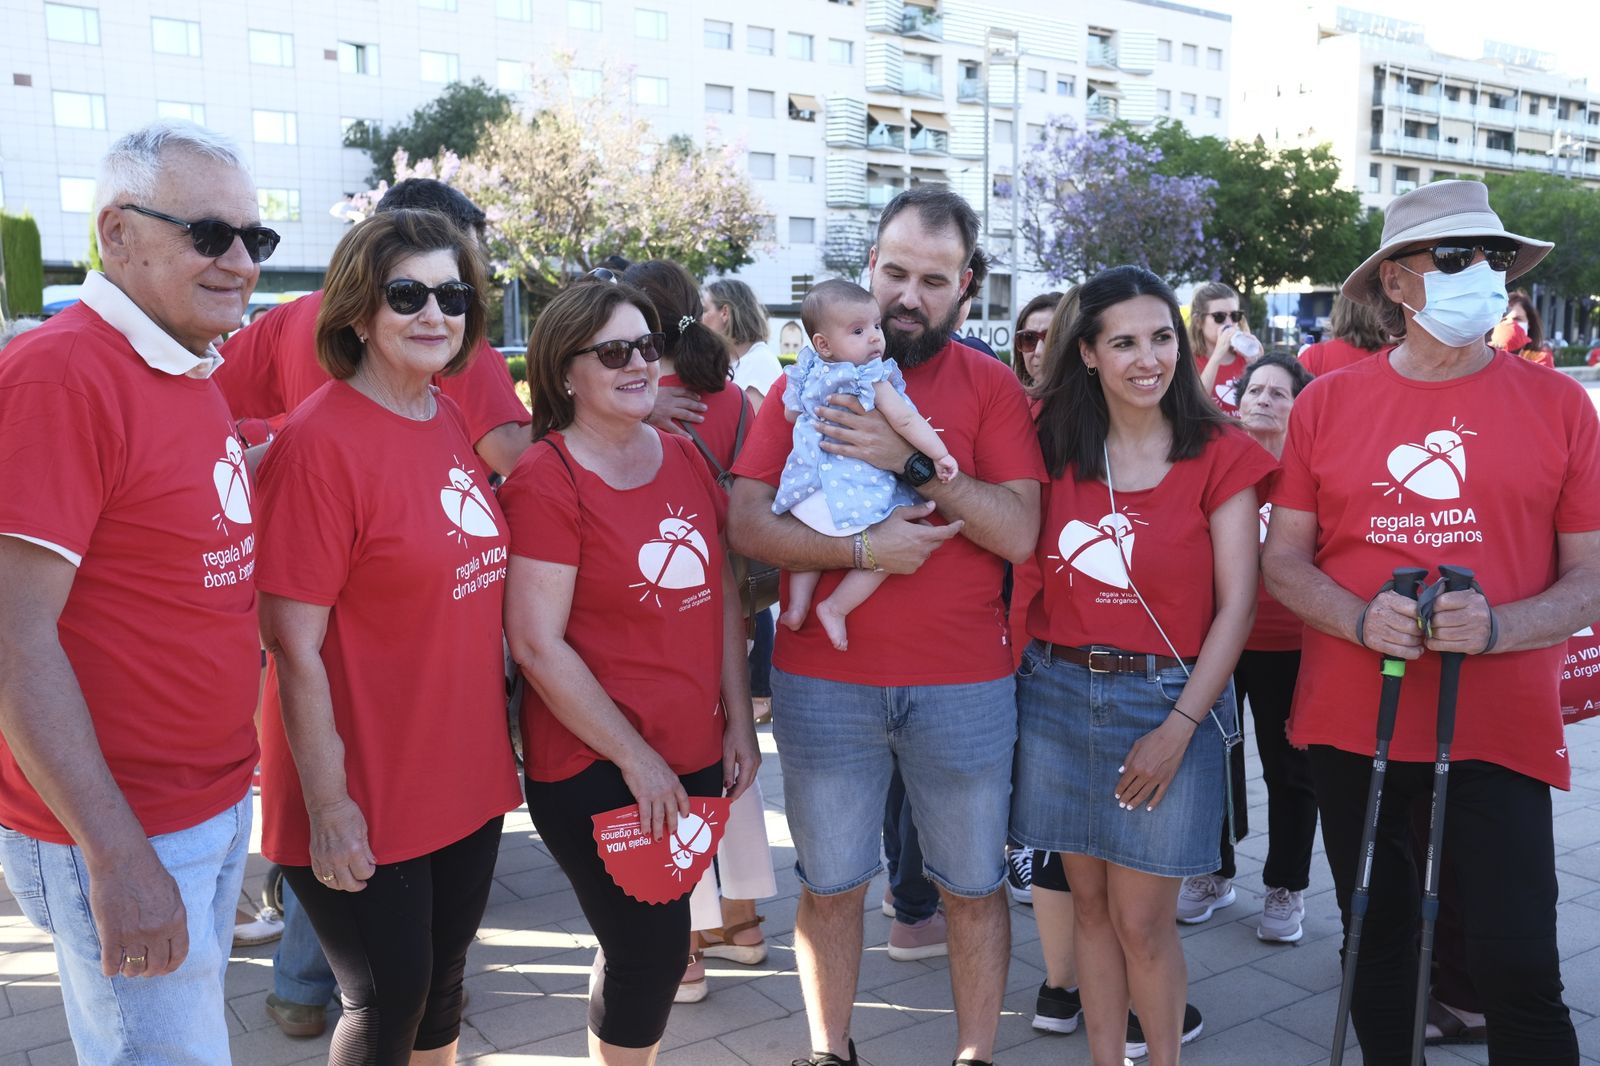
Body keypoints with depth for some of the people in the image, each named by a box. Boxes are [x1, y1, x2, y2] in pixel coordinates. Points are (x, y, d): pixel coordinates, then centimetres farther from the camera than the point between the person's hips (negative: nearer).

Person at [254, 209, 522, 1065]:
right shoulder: (320, 441, -18)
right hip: (367, 800, -7)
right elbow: (295, 647, -19)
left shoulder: (450, 421, 5)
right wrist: (328, 803, -17)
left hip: (465, 775, 7)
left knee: (442, 986, 21)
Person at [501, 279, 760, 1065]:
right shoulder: (545, 478, -13)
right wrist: (635, 757, -14)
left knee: (648, 946, 17)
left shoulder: (684, 457, 6)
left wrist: (738, 720, 7)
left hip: (696, 758, 6)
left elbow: (722, 593, 12)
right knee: (655, 947, 2)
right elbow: (537, 644, -17)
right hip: (595, 771, -6)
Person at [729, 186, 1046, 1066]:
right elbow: (745, 522, -6)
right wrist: (863, 548, -19)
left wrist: (914, 462, -19)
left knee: (972, 887, 13)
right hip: (823, 681, 1)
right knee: (831, 886, 14)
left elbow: (1020, 532, -10)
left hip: (964, 685, 0)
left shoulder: (991, 385, 1)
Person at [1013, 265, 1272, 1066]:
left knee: (1142, 921, 3)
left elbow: (1237, 606, -6)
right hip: (1056, 692, 3)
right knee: (1088, 903, 13)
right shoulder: (1053, 444, 5)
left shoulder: (1220, 456, -4)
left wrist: (1179, 727, -10)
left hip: (1165, 698, -3)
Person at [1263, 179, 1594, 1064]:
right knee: (1376, 947, 15)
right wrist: (1359, 618, -15)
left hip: (1499, 731, -1)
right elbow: (1282, 559, 4)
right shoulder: (1327, 403, 1)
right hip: (1350, 721, 2)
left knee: (1519, 973, -2)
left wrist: (1496, 627, -18)